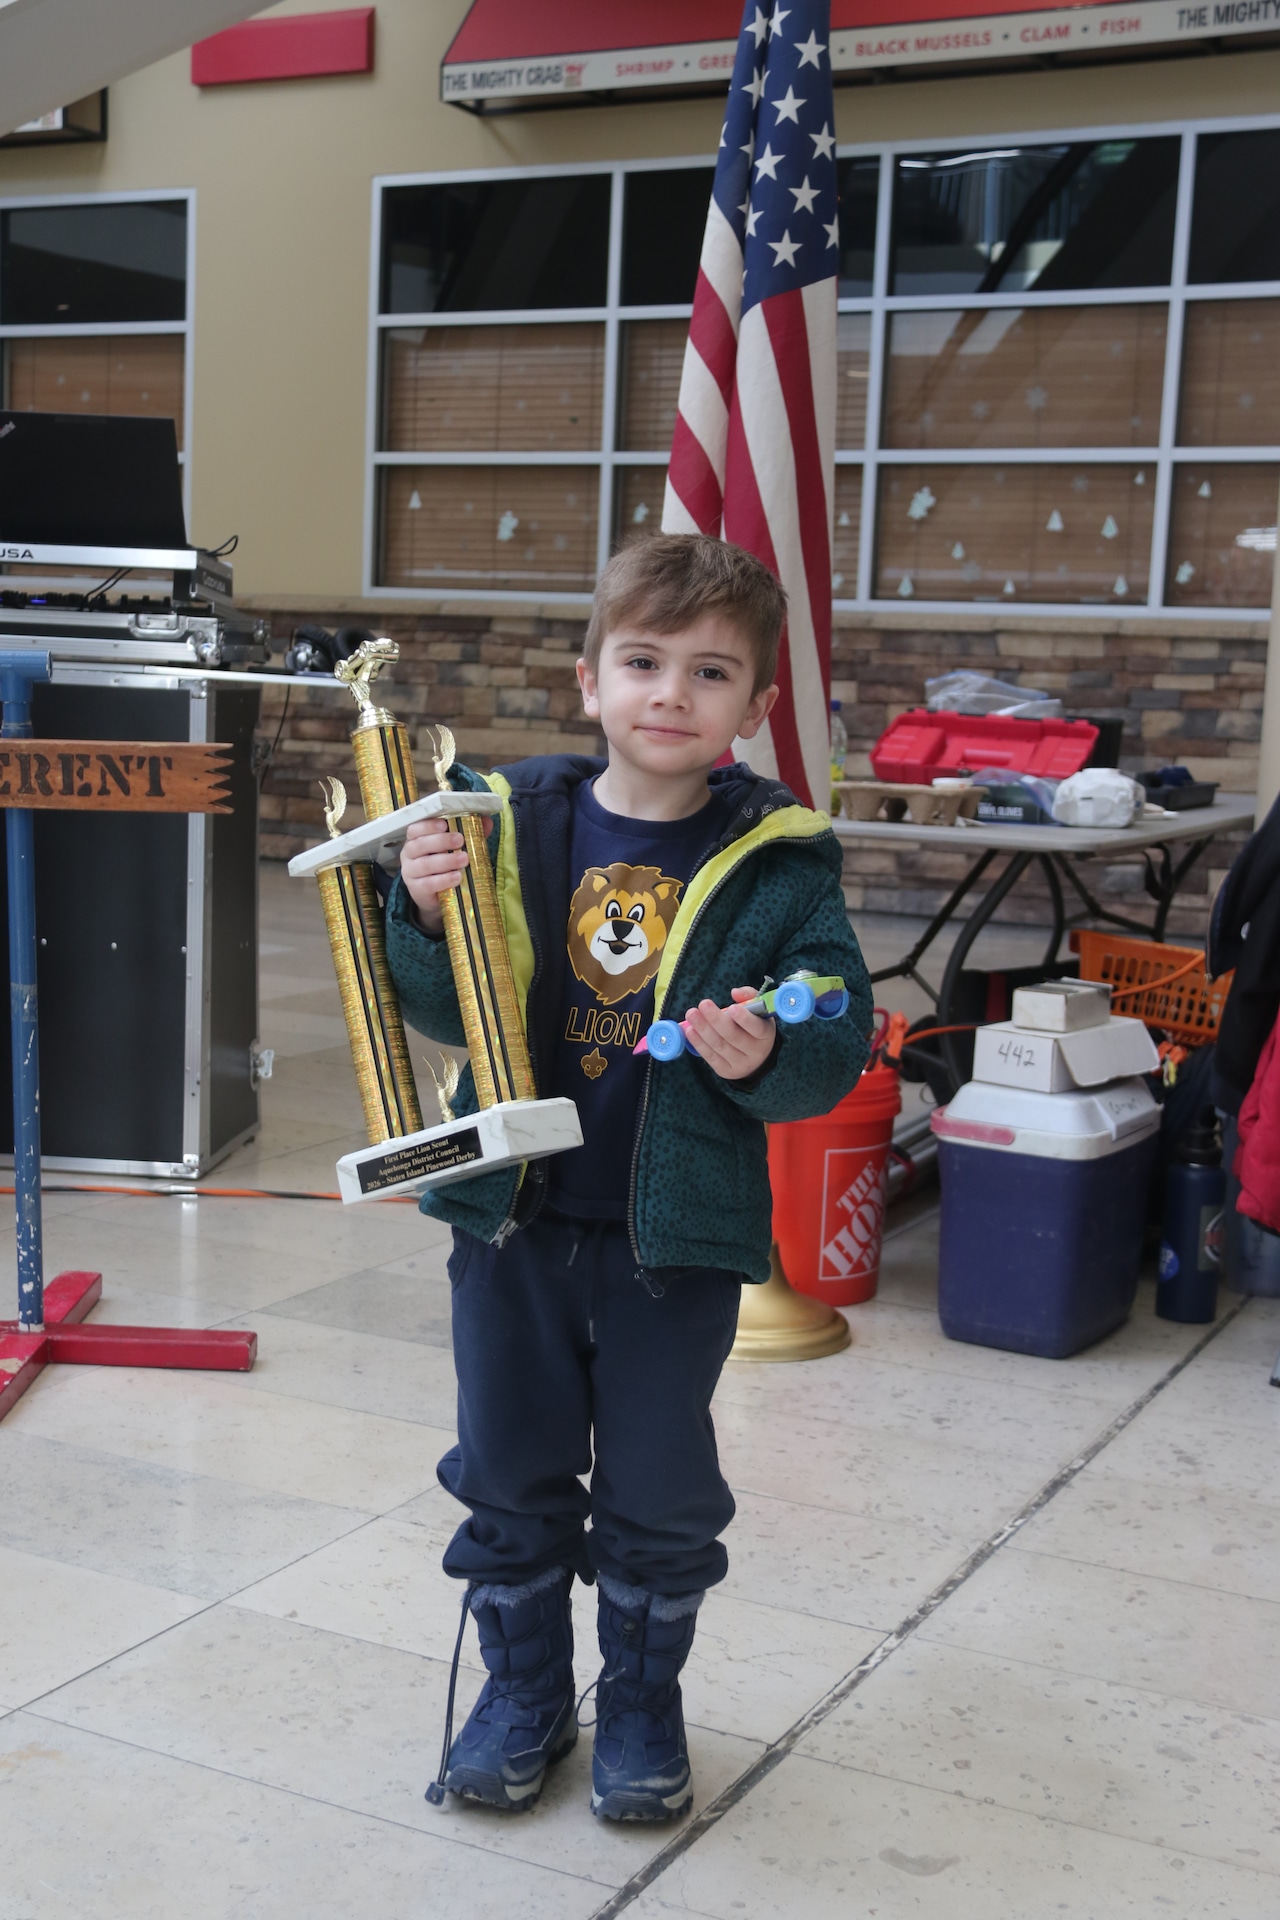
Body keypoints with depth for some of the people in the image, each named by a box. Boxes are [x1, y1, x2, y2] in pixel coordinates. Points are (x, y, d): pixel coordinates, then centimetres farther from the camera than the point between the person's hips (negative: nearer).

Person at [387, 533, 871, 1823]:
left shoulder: (778, 865, -8)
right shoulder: (508, 824, -3)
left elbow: (835, 1046, -8)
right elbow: (447, 1016, 0)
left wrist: (767, 1059, -28)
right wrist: (427, 917, -18)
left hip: (680, 1234, -2)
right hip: (514, 1219, 2)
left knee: (659, 1494, 12)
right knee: (511, 1475, 16)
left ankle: (642, 1702, 35)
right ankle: (523, 1691, 37)